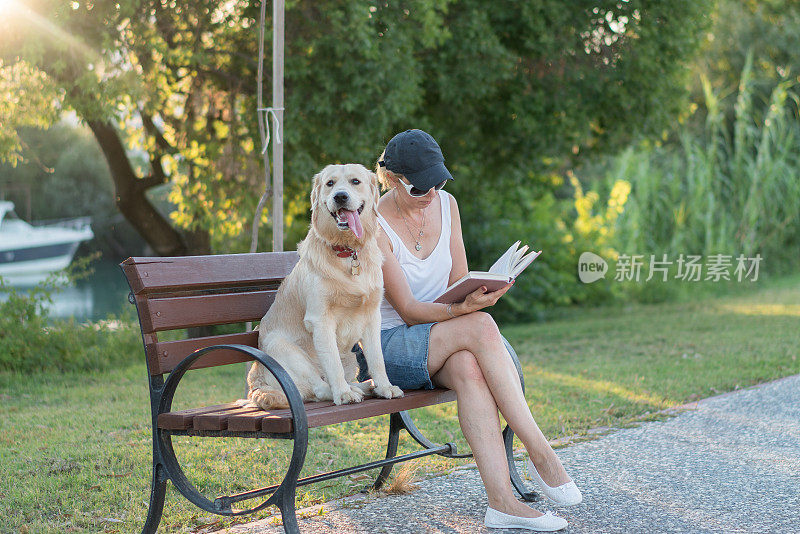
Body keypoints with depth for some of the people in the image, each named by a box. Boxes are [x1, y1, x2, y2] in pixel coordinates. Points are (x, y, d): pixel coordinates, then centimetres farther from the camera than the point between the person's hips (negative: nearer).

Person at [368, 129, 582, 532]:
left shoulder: (445, 204, 4)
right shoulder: (375, 227, -14)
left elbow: (458, 282, 8)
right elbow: (407, 310, -18)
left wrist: (478, 294, -16)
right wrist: (461, 310, -35)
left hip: (444, 342, 5)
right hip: (389, 345, -5)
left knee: (468, 367, -34)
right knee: (481, 327, -32)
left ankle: (501, 501, -41)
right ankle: (540, 454, -29)